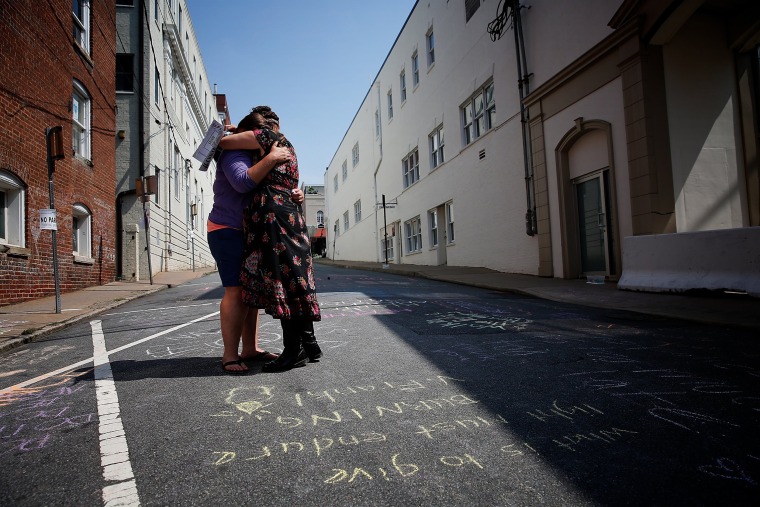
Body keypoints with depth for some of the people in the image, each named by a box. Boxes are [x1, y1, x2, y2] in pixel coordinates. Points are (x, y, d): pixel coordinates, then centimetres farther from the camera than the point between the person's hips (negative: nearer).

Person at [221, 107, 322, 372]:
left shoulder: (266, 134, 2)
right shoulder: (287, 145, 27)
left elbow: (224, 141, 0)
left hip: (273, 213, -9)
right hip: (290, 214, 9)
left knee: (281, 281, -9)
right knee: (293, 280, 8)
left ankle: (294, 350, -5)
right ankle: (309, 344, 13)